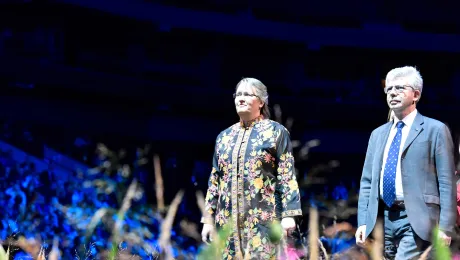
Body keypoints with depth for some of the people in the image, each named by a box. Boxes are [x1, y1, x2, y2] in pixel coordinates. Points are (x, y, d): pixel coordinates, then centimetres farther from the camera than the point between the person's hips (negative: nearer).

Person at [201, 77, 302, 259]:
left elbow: (287, 176, -3)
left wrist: (289, 214, -12)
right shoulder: (224, 136, 17)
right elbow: (214, 180, 18)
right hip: (227, 219, 5)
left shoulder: (276, 132, 4)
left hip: (263, 217, -5)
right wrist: (208, 218, 11)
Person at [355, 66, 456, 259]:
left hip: (416, 220, -6)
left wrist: (445, 227, -12)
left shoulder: (435, 130, 1)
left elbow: (446, 182, -4)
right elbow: (367, 182, 17)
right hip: (383, 219, 6)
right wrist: (363, 222, 6)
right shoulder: (378, 134, 18)